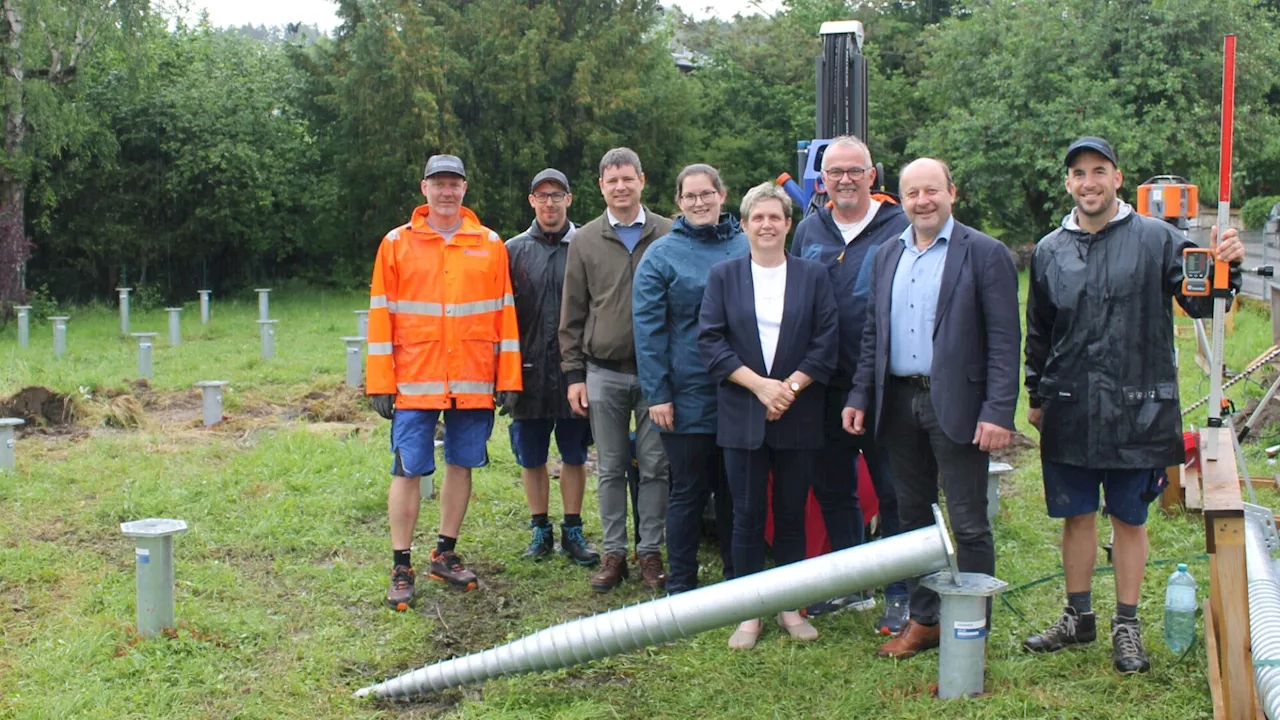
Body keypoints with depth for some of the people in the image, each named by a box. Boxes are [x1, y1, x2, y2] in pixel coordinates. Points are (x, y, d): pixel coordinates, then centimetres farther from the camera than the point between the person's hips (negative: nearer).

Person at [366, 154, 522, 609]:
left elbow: (505, 313, 7)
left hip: (473, 382, 2)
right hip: (415, 382, -2)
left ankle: (446, 555, 25)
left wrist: (508, 378, 2)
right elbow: (381, 315, 2)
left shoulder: (490, 245, 7)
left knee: (461, 465, 10)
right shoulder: (397, 244, 3)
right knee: (407, 471, 0)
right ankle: (401, 568, 9)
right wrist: (380, 383, -4)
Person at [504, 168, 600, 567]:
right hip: (529, 370, 2)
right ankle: (541, 530, 22)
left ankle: (572, 532, 19)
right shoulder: (514, 251, 6)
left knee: (574, 455, 8)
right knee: (531, 457, 9)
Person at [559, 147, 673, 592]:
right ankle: (614, 552, 17)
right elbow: (572, 314, 7)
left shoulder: (667, 235, 2)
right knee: (611, 469, 8)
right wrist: (574, 374, 2)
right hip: (603, 374, 1)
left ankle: (650, 551, 16)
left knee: (655, 467, 4)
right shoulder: (585, 241, 6)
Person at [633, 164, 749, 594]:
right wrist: (656, 393, -12)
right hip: (687, 396, -3)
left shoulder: (747, 247, 7)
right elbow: (648, 328, -6)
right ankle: (680, 585, 17)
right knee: (688, 492, 5)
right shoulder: (661, 255, -2)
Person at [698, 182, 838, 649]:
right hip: (742, 416, 0)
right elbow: (710, 341, -2)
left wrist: (790, 386, -13)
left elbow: (827, 342, 0)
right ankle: (749, 613, 12)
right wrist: (759, 384, -12)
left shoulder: (813, 275, 6)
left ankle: (791, 607, 19)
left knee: (792, 515, 8)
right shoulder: (723, 276, 5)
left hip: (799, 416, 0)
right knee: (748, 516, 3)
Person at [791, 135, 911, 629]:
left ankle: (900, 595, 13)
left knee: (893, 491, 2)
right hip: (827, 386, 5)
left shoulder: (900, 227, -5)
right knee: (832, 489, 13)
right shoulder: (809, 231, 9)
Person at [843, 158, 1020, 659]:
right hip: (898, 402, 6)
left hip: (956, 405, -6)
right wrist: (859, 397, 7)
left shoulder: (985, 254, -5)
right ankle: (923, 619, 26)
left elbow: (1004, 340, -9)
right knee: (912, 517, 14)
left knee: (968, 525, 0)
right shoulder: (887, 257, 12)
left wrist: (998, 411, -16)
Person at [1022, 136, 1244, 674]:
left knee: (1129, 519, 8)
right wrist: (1036, 396, 16)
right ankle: (1079, 617, 27)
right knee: (1076, 517, 12)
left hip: (1136, 409, -3)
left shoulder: (1156, 239, -3)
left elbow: (1200, 303, -6)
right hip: (1069, 411, 3)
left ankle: (1127, 626, 20)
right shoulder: (1050, 251, 7)